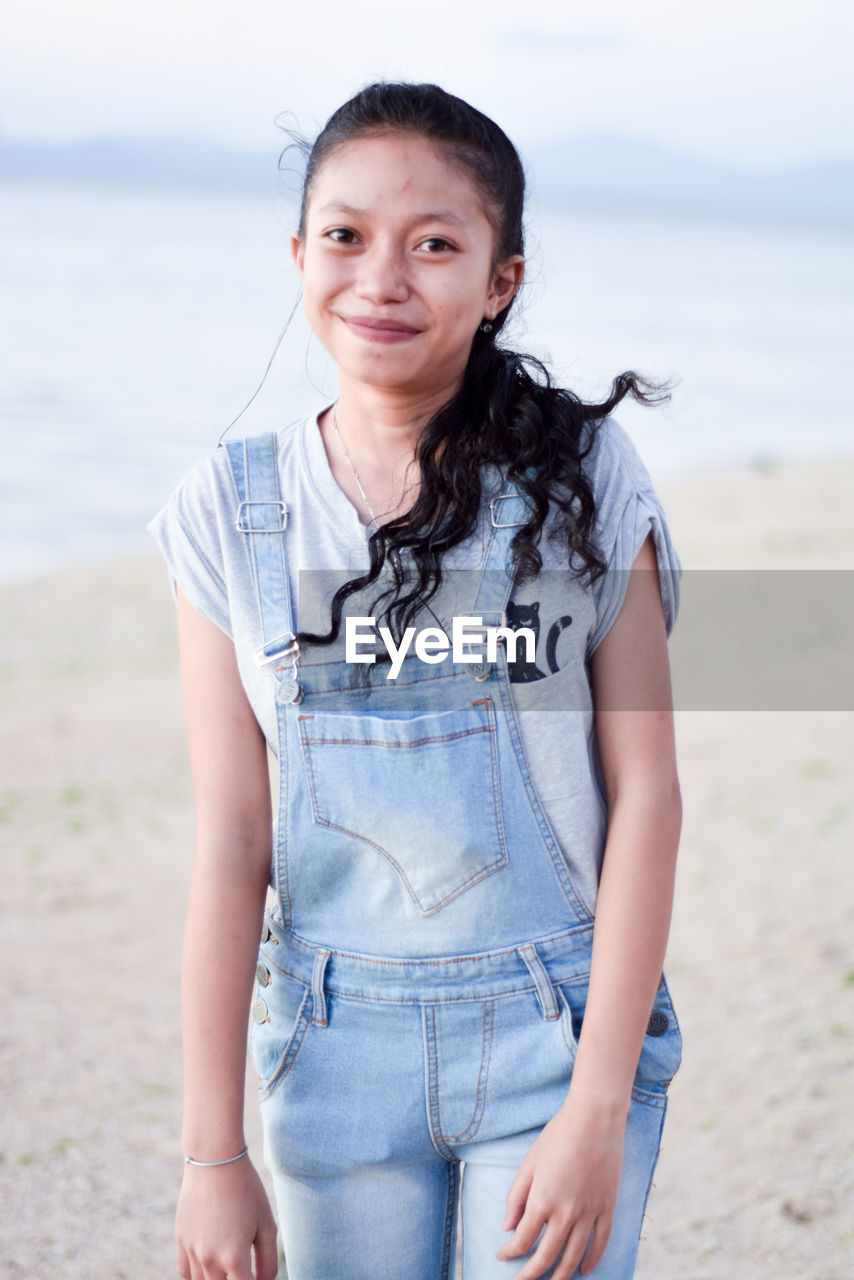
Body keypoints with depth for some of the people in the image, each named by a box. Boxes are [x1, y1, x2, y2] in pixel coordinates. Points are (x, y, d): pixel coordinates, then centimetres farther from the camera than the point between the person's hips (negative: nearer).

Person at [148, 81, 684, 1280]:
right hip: (339, 1048, 2)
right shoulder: (232, 510, -1)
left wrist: (599, 1106, -11)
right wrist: (213, 1150, -3)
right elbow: (231, 845, -2)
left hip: (558, 1036, -1)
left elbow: (646, 794, -6)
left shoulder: (584, 478, -4)